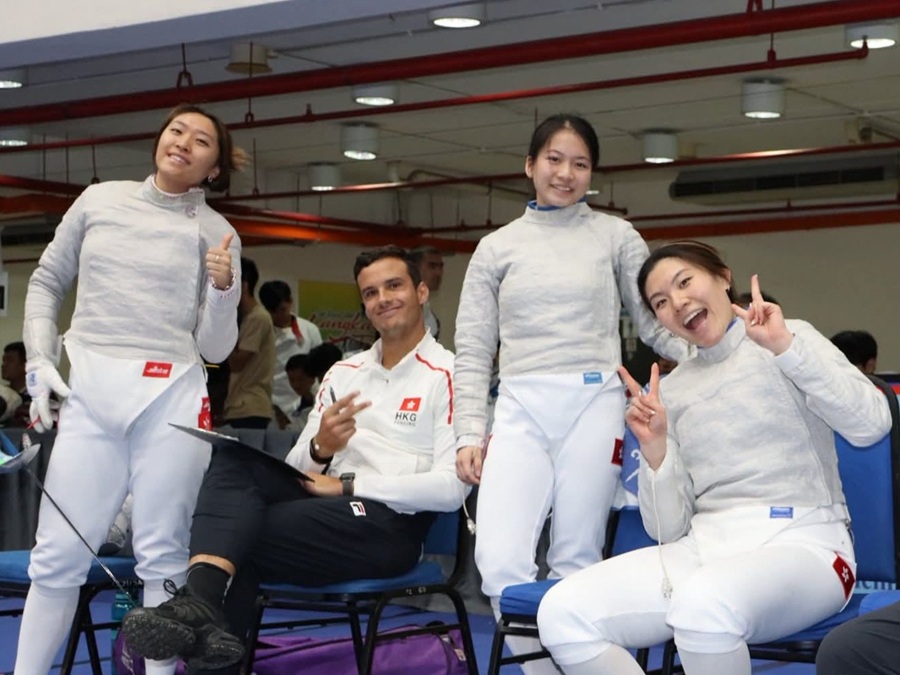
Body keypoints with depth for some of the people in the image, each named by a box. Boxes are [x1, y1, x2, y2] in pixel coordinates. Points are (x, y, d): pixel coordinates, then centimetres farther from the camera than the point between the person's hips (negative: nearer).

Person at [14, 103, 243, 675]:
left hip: (171, 397, -1)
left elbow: (215, 349, 2)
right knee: (60, 552, 2)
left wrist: (224, 289, -15)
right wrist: (39, 360, 7)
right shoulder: (99, 200, 9)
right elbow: (48, 283, 18)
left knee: (163, 554, 3)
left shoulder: (216, 234, 4)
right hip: (89, 394, 1)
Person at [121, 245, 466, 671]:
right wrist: (319, 448, -10)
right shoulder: (344, 373, 20)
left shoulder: (446, 375, -2)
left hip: (389, 527, -6)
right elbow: (297, 468, 15)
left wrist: (350, 485, -12)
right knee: (235, 460, -22)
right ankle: (201, 607, -39)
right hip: (328, 509, 6)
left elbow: (451, 488, -13)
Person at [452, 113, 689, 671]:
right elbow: (473, 350, 10)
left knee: (577, 561, 1)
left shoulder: (615, 236, 9)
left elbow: (656, 319, 7)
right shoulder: (497, 248, 12)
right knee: (500, 561, -11)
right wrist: (470, 433, 1)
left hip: (594, 405, -1)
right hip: (521, 410, 1)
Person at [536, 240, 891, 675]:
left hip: (799, 545, -4)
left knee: (705, 606, -39)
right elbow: (669, 529, 10)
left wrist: (784, 346, -18)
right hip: (703, 549, 5)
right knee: (562, 614, -20)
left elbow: (871, 426, -15)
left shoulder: (791, 338, 4)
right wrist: (655, 450, -7)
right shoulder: (671, 390, 15)